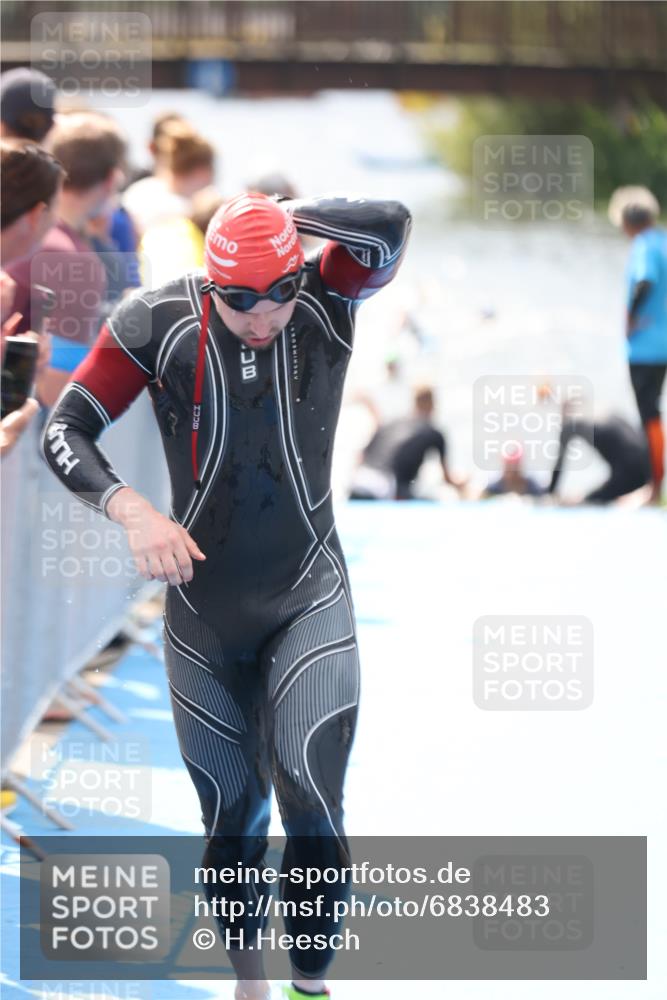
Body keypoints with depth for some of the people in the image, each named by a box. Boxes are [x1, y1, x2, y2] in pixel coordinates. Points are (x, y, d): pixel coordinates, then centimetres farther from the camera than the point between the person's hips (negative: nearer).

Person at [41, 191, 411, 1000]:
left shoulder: (326, 301, -12)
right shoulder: (160, 323, -13)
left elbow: (390, 226, -32)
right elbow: (64, 433, -10)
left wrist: (284, 216, -21)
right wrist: (131, 509, -25)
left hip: (310, 599, -1)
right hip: (204, 612, 1)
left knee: (310, 797, -17)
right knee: (232, 818, 7)